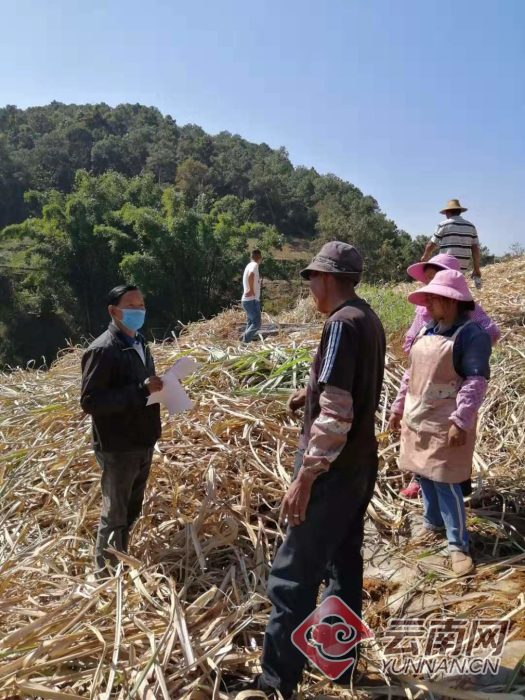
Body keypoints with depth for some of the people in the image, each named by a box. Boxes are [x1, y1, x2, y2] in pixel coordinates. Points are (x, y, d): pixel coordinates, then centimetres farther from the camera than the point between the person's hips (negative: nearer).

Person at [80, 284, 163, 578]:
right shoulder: (102, 350, -19)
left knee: (132, 509, 22)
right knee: (115, 514, 7)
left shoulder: (140, 344, 10)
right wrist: (140, 390, -29)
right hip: (117, 447, -8)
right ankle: (107, 574, 27)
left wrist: (159, 386, 0)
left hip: (143, 441, 8)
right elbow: (89, 401, -24)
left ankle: (121, 563, 41)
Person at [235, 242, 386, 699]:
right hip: (361, 465, 9)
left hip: (334, 471, -9)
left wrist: (304, 478, -23)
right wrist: (313, 393, 16)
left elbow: (335, 415, -26)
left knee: (293, 578, 0)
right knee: (344, 564, 19)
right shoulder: (369, 320, 9)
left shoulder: (342, 324, -19)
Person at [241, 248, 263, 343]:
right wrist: (252, 290, -26)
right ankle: (244, 342, -17)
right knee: (256, 323, -12)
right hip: (251, 300, -10)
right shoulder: (254, 265, -12)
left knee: (250, 324, 12)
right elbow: (251, 275, -33)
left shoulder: (249, 265, 15)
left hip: (248, 300, 10)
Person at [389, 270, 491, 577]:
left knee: (445, 481, -4)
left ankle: (459, 545, 10)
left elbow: (476, 382, -20)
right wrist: (399, 407, 16)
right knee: (424, 475, 18)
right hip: (419, 419, 8)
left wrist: (461, 421, -27)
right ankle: (433, 522, 38)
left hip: (445, 423, -8)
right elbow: (412, 373, 15)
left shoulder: (472, 334, -14)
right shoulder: (428, 331, 10)